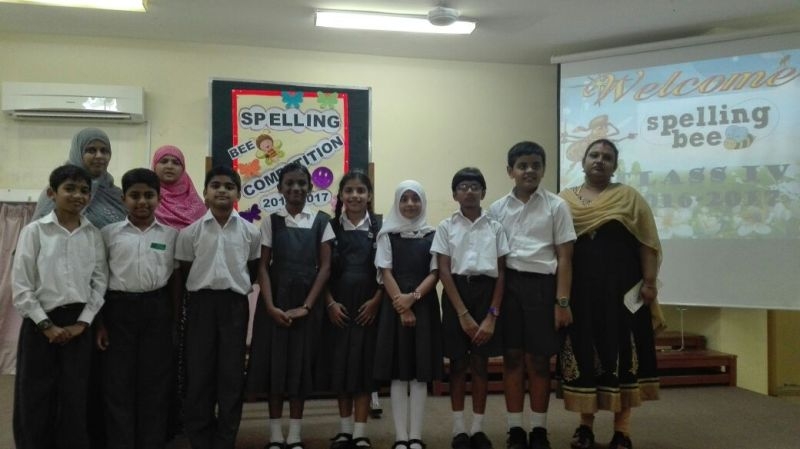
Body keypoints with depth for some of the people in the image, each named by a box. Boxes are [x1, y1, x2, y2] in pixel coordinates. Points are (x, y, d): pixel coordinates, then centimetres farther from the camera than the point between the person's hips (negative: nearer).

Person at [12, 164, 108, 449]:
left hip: (78, 324, 2)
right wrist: (46, 325, -10)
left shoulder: (94, 234, 4)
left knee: (75, 399, 7)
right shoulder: (34, 231, -4)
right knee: (34, 399, 4)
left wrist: (82, 322, -5)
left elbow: (100, 281, 4)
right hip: (41, 323, -2)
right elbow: (20, 286, -6)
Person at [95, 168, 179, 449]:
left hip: (157, 310, 1)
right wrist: (99, 322, 0)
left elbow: (174, 280, 9)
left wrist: (177, 321, 5)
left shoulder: (171, 235, 6)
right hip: (119, 308, 0)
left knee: (155, 381, 6)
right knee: (118, 383, 3)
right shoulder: (109, 233, 3)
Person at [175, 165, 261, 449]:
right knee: (198, 373, 4)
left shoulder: (250, 232, 0)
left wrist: (237, 286, 9)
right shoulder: (190, 232, -1)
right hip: (201, 303, 0)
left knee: (232, 374, 5)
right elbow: (183, 273, 7)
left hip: (235, 304, 0)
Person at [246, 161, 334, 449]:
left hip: (308, 302, 0)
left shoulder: (321, 222, 3)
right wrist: (270, 306, -12)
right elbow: (262, 266, 0)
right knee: (273, 363, 3)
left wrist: (306, 306, -10)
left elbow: (325, 266, -1)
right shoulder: (271, 222, 4)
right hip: (275, 302, 0)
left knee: (301, 364, 4)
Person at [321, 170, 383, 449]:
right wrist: (330, 303, -7)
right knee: (339, 365, 5)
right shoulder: (331, 227, 5)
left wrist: (376, 301, -10)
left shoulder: (380, 227, 2)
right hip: (338, 305, 1)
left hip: (369, 305, -1)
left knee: (364, 364, 0)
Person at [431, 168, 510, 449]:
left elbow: (502, 272, 3)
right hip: (456, 293, -1)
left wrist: (492, 315, -7)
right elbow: (444, 271, -3)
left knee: (480, 362, 6)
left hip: (486, 293, 1)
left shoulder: (495, 227, 5)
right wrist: (463, 313, -11)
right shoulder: (446, 227, 2)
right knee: (458, 362, 4)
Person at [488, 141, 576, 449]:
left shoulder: (556, 206, 1)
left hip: (542, 285, -1)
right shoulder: (497, 208, 7)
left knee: (538, 359, 6)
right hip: (508, 284, 2)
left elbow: (564, 257, 0)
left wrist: (562, 302, -5)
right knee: (512, 357, 6)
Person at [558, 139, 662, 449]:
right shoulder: (565, 199, 8)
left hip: (621, 288, -1)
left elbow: (646, 243, 1)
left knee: (621, 352, 1)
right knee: (583, 353, 6)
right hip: (579, 289, 2)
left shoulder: (629, 197, 5)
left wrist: (649, 282, -7)